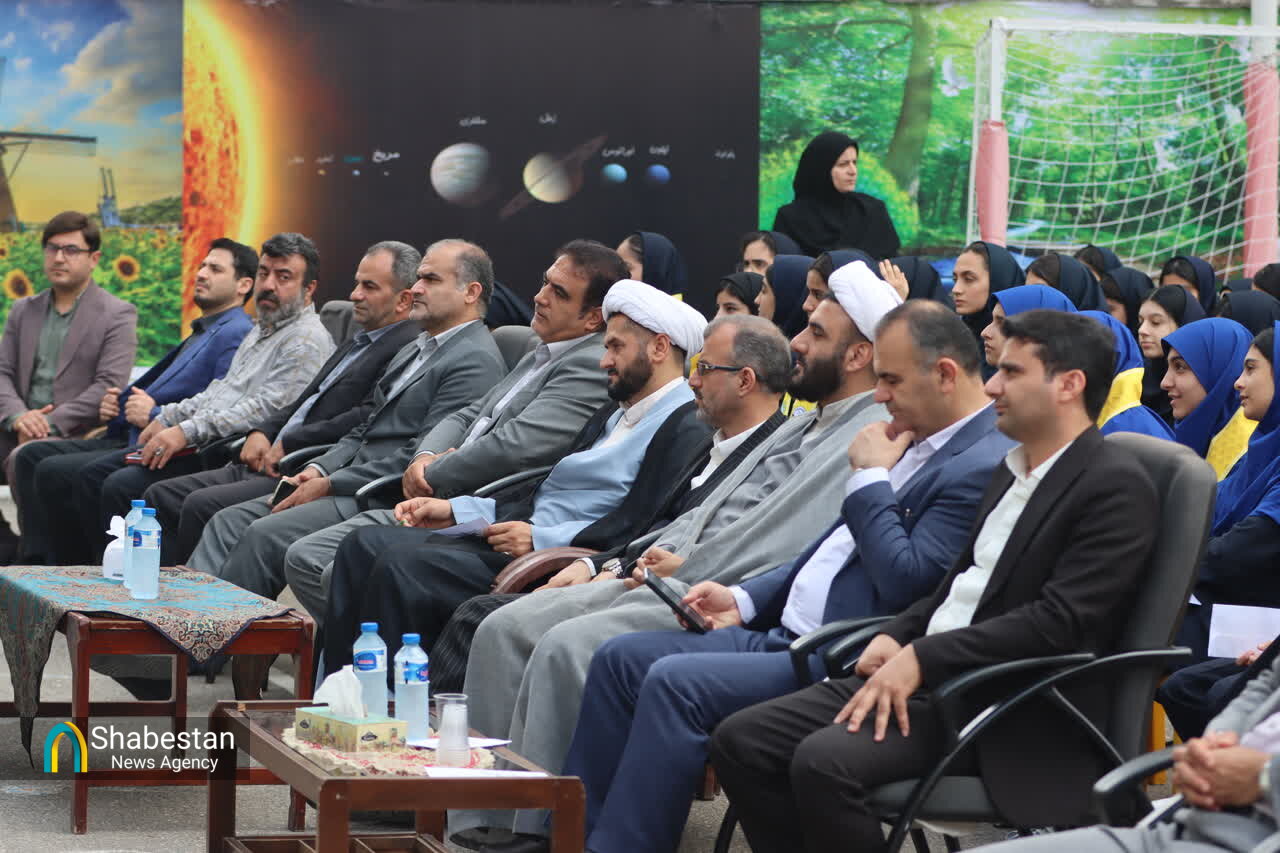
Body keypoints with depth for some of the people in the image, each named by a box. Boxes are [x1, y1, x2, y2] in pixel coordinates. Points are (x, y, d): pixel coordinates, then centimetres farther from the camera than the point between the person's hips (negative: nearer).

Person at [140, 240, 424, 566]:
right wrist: (261, 432, 7)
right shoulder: (355, 344, 24)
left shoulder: (410, 350, -9)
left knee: (202, 505, -26)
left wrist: (289, 444, -13)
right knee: (160, 496, 1)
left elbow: (369, 418, -20)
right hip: (266, 464, 10)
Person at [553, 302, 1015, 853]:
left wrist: (870, 479, -12)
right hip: (783, 632, 11)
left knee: (674, 683, -25)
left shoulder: (983, 466, -15)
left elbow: (906, 581, -22)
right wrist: (745, 599, 14)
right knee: (621, 660, 4)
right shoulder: (920, 441, 16)